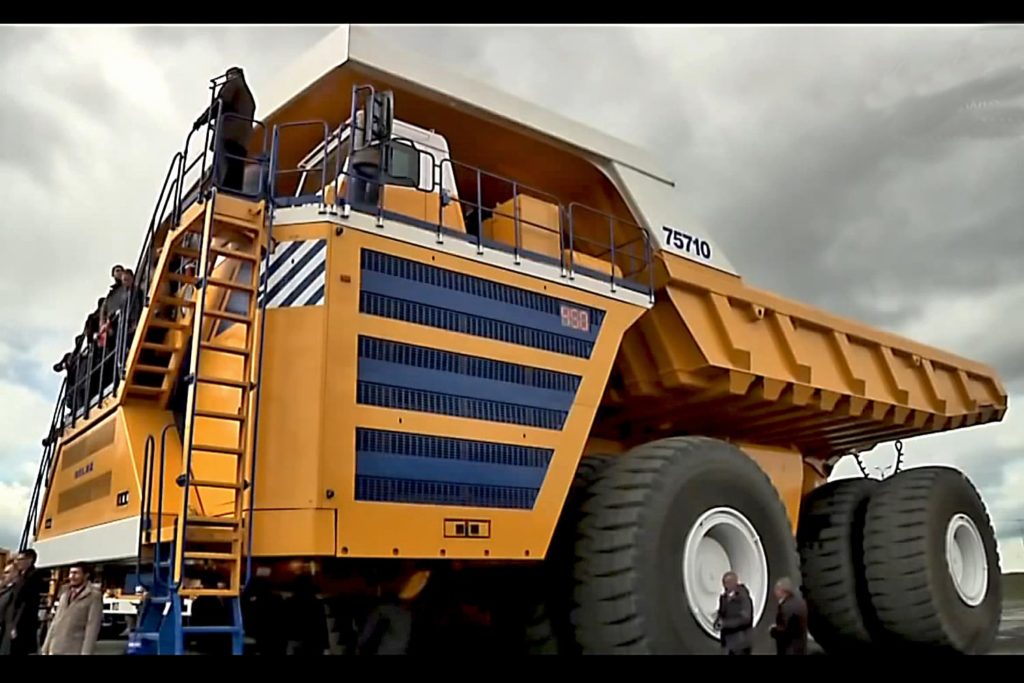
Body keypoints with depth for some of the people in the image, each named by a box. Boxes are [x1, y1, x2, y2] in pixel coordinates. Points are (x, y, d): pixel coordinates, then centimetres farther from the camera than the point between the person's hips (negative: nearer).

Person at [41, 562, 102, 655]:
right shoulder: (65, 593, 15)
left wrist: (86, 653, -17)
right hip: (56, 649, 7)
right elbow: (56, 621, 17)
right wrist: (46, 647, 12)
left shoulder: (94, 595, -6)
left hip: (75, 650, -7)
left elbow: (92, 627, -11)